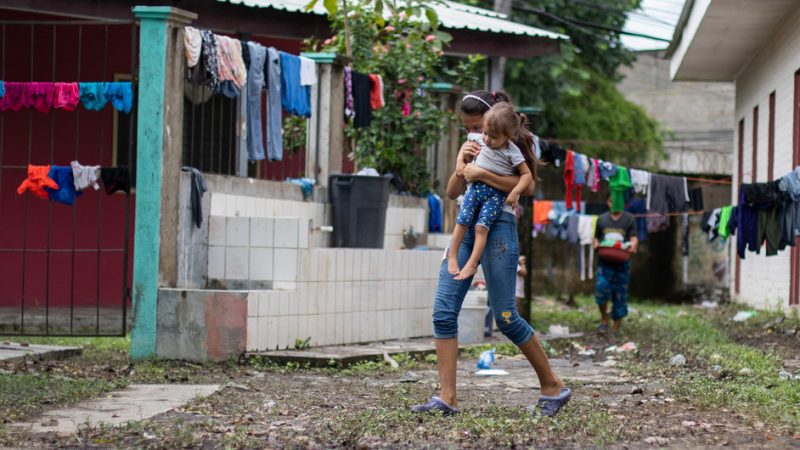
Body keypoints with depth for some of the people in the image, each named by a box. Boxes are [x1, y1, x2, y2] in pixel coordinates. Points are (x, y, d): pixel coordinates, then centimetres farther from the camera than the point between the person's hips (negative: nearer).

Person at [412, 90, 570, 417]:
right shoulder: (470, 148, 19)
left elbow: (528, 186, -17)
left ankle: (552, 386, 9)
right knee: (443, 312, -5)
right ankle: (447, 397, -6)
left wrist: (482, 174, -19)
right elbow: (452, 192, 13)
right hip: (466, 227, 7)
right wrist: (461, 166, -6)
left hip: (498, 227, -7)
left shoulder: (511, 146, -1)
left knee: (505, 317, -6)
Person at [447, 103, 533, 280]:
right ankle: (452, 256, 1)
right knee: (462, 220, -10)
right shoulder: (482, 142, 1)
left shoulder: (512, 152, -12)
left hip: (497, 194, -4)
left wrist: (515, 192, -18)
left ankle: (472, 264, -15)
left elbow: (527, 174, -8)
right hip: (476, 187, 4)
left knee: (481, 226, -17)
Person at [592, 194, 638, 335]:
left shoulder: (629, 219, 8)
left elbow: (634, 238, 2)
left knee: (620, 293, 1)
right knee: (601, 286, -20)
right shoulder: (602, 219, 15)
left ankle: (617, 326, 10)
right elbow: (596, 238, 20)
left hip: (622, 262, -1)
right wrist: (596, 245, -3)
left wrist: (633, 246, -20)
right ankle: (604, 318, 0)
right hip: (605, 261, 1)